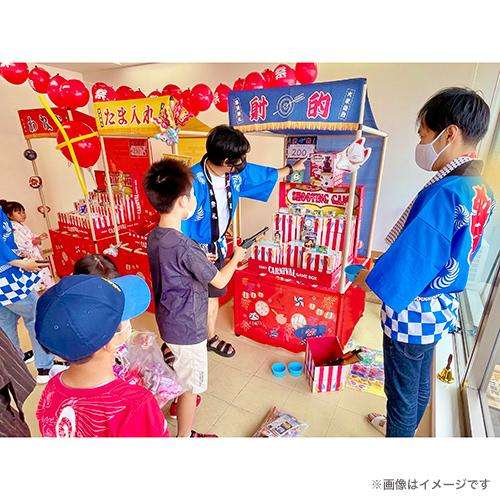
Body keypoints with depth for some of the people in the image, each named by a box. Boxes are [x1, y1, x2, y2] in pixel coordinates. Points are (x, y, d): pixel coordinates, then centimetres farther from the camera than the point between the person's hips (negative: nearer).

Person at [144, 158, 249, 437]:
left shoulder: (154, 237, -5)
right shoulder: (185, 247, -32)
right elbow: (220, 281, -19)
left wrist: (204, 259, 7)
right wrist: (236, 258, -3)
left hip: (167, 320, 9)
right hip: (187, 328, -8)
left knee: (180, 372, 33)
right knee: (191, 385, 14)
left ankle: (180, 403, 58)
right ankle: (184, 437, 36)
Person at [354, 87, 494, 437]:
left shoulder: (443, 193, -28)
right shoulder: (481, 190, 2)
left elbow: (405, 264, -28)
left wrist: (365, 277, -9)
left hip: (412, 315, -9)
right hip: (442, 309, 9)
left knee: (402, 393, 13)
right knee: (421, 382, 28)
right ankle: (406, 429, 52)